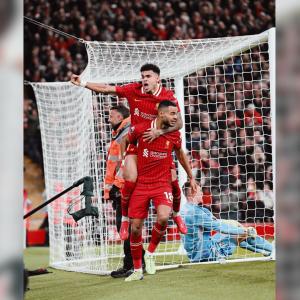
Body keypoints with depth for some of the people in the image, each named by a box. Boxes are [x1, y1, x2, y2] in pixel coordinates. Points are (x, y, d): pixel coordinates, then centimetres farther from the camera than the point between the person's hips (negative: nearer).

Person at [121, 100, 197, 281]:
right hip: (141, 184, 0)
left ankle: (150, 253, 1)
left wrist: (191, 177, 23)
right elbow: (125, 141, 10)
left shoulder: (174, 134, -1)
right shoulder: (140, 129, -9)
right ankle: (137, 270, 17)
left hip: (162, 184, 1)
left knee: (163, 218, -26)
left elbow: (181, 154, 17)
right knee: (135, 228, -1)